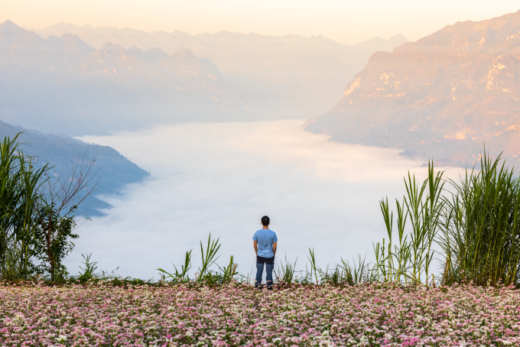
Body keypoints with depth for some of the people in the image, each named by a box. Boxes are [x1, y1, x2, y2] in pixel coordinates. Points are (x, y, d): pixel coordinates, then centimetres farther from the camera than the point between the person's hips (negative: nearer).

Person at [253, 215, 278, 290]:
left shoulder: (257, 233, -11)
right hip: (270, 256, -1)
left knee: (259, 270, 14)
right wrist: (274, 254, 10)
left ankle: (258, 285, 21)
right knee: (269, 271, 9)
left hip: (260, 256, 1)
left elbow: (254, 244, -2)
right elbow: (274, 246, -7)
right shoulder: (273, 233, -13)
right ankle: (269, 285, 12)